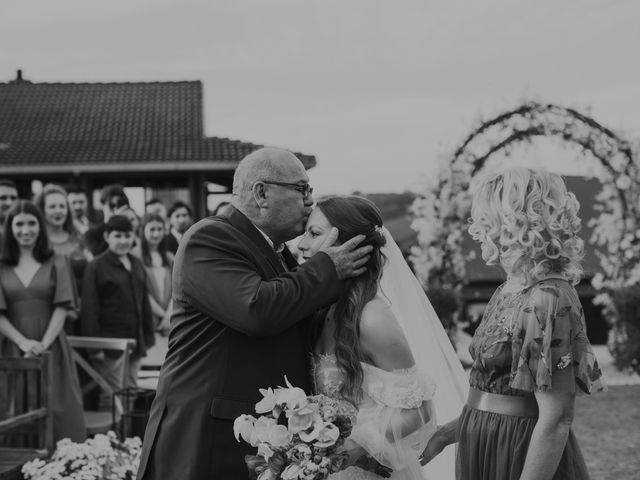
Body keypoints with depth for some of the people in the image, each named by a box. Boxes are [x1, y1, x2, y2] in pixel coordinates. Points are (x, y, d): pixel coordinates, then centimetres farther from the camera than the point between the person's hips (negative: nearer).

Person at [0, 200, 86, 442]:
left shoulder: (56, 263, 6)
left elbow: (61, 309, 0)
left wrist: (43, 344, -12)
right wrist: (24, 343, -12)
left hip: (51, 346, 0)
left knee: (57, 411, -2)